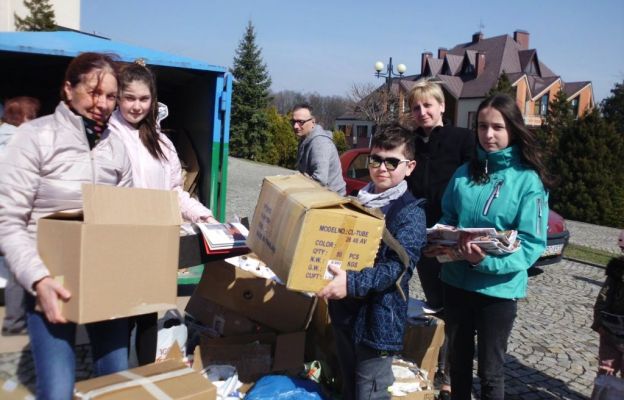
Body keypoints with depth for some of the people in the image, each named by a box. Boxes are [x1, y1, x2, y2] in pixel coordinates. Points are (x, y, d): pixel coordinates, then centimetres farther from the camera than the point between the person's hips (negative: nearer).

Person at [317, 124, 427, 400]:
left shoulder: (411, 213, -14)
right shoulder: (358, 201, 8)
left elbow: (399, 267, -24)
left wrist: (353, 283, -36)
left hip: (378, 319, -7)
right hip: (346, 311, 7)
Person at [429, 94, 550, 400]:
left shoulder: (529, 181, -11)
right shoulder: (464, 173, 3)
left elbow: (532, 244, -15)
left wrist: (487, 260, -30)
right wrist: (440, 242, -10)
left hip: (498, 289, -4)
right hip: (456, 281, 4)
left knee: (490, 371, 12)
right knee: (458, 357, 23)